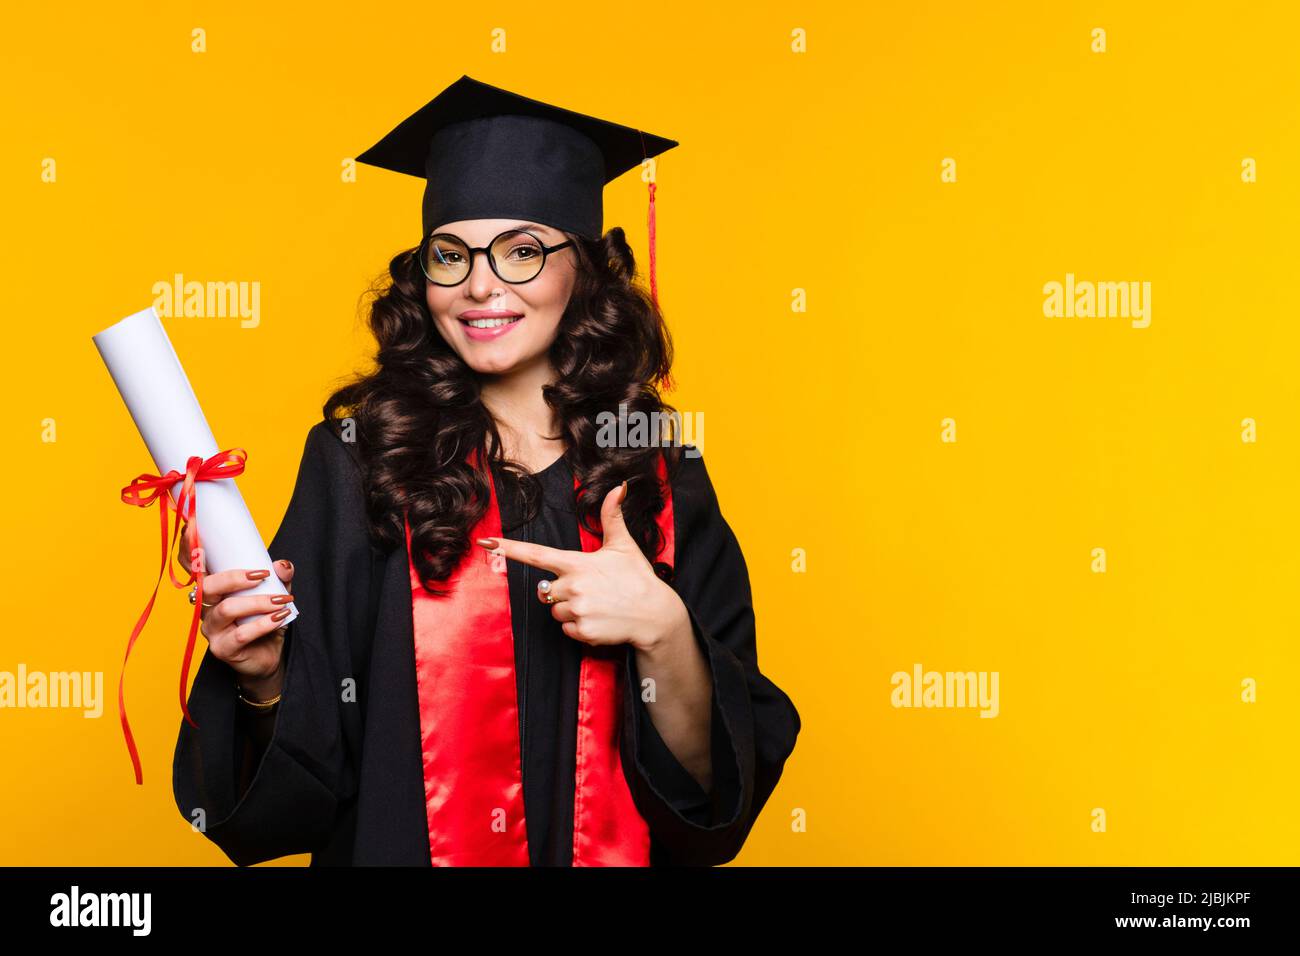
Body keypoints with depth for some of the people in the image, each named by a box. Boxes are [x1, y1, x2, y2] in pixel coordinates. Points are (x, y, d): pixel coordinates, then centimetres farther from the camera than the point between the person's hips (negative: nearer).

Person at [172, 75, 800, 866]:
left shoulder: (661, 476, -9)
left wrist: (660, 630, -25)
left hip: (608, 851, 1)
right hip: (394, 846, -1)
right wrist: (261, 674, -27)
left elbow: (723, 777, -10)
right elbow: (296, 779, -9)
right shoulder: (358, 460, -12)